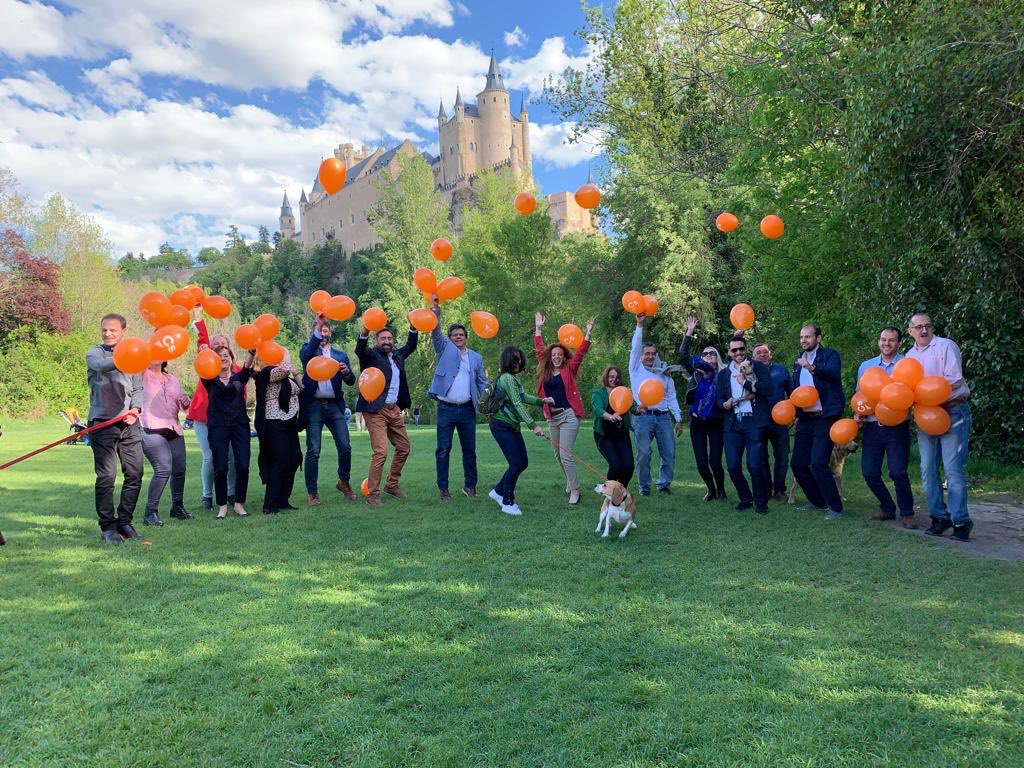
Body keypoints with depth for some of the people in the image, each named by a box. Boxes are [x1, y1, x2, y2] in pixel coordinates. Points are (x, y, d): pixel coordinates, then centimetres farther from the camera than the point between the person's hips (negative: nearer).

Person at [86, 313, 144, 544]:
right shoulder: (95, 353, 4)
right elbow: (100, 365, -21)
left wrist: (136, 408, -6)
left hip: (129, 423, 4)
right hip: (103, 422, -4)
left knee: (135, 474, 2)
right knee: (106, 477, -5)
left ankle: (124, 522, 15)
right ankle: (107, 527, 5)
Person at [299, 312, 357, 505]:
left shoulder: (341, 355, 16)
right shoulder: (308, 350, 9)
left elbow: (351, 381, 7)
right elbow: (307, 354, -17)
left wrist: (347, 371, -17)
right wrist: (318, 326, -27)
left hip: (334, 406, 2)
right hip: (314, 406, -2)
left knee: (345, 447, -2)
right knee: (313, 451, -2)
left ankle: (344, 482, 20)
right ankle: (312, 492, 8)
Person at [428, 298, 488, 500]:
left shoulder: (476, 358, 13)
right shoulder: (444, 349, 7)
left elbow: (482, 382, 12)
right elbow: (435, 330, -7)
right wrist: (436, 307, -19)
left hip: (467, 410, 2)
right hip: (446, 408, -2)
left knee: (469, 450, 8)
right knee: (443, 450, 0)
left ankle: (470, 485, 20)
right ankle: (443, 489, 8)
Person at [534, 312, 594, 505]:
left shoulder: (569, 369, 1)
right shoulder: (545, 370, 9)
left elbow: (581, 352, -6)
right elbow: (539, 349, 14)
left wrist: (588, 332, -13)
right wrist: (538, 328, 15)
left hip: (568, 415, -5)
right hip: (552, 417, 5)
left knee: (565, 454, -12)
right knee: (558, 455, 14)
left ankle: (575, 491, -5)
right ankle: (570, 482, 33)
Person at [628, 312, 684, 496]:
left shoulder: (664, 374, 17)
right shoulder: (636, 369, 9)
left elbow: (672, 398, 15)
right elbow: (635, 347, -4)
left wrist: (678, 419, 8)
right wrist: (640, 325, -10)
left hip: (663, 417, 3)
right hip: (643, 417, -3)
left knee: (669, 453, 0)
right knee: (643, 454, -4)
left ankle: (664, 484, 15)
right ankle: (644, 487, 9)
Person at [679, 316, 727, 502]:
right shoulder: (696, 372, 3)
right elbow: (683, 355, -4)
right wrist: (689, 333, -9)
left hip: (715, 423, -2)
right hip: (697, 422, 2)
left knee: (715, 462, -6)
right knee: (701, 462, 3)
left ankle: (721, 489, 22)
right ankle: (711, 489, 28)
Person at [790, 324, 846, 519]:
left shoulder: (830, 355, -3)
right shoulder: (798, 361, 16)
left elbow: (833, 373, -25)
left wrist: (812, 367, -42)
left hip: (824, 417, -7)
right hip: (804, 419, 7)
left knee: (818, 463, -15)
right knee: (798, 464, 7)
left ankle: (835, 507, -1)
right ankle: (817, 501, 27)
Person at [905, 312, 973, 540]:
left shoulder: (946, 346, -6)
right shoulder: (910, 355, 13)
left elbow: (954, 380, -15)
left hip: (953, 412, -6)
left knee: (953, 469, -8)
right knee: (928, 470, 6)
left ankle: (960, 522, -1)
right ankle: (939, 517, 17)